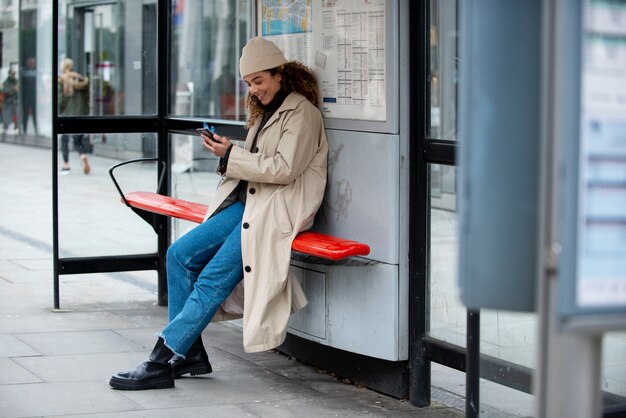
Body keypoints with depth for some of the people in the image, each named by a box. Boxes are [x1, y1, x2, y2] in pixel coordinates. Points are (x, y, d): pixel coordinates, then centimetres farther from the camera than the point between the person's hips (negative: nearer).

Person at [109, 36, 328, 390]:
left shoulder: (302, 113, -7)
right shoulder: (266, 111, 21)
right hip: (247, 203, 9)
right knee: (180, 254, -6)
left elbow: (284, 169, -15)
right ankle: (188, 353, -2)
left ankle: (161, 363, -16)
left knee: (213, 279, -18)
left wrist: (232, 156, -13)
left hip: (278, 212, -9)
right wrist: (228, 153, 1)